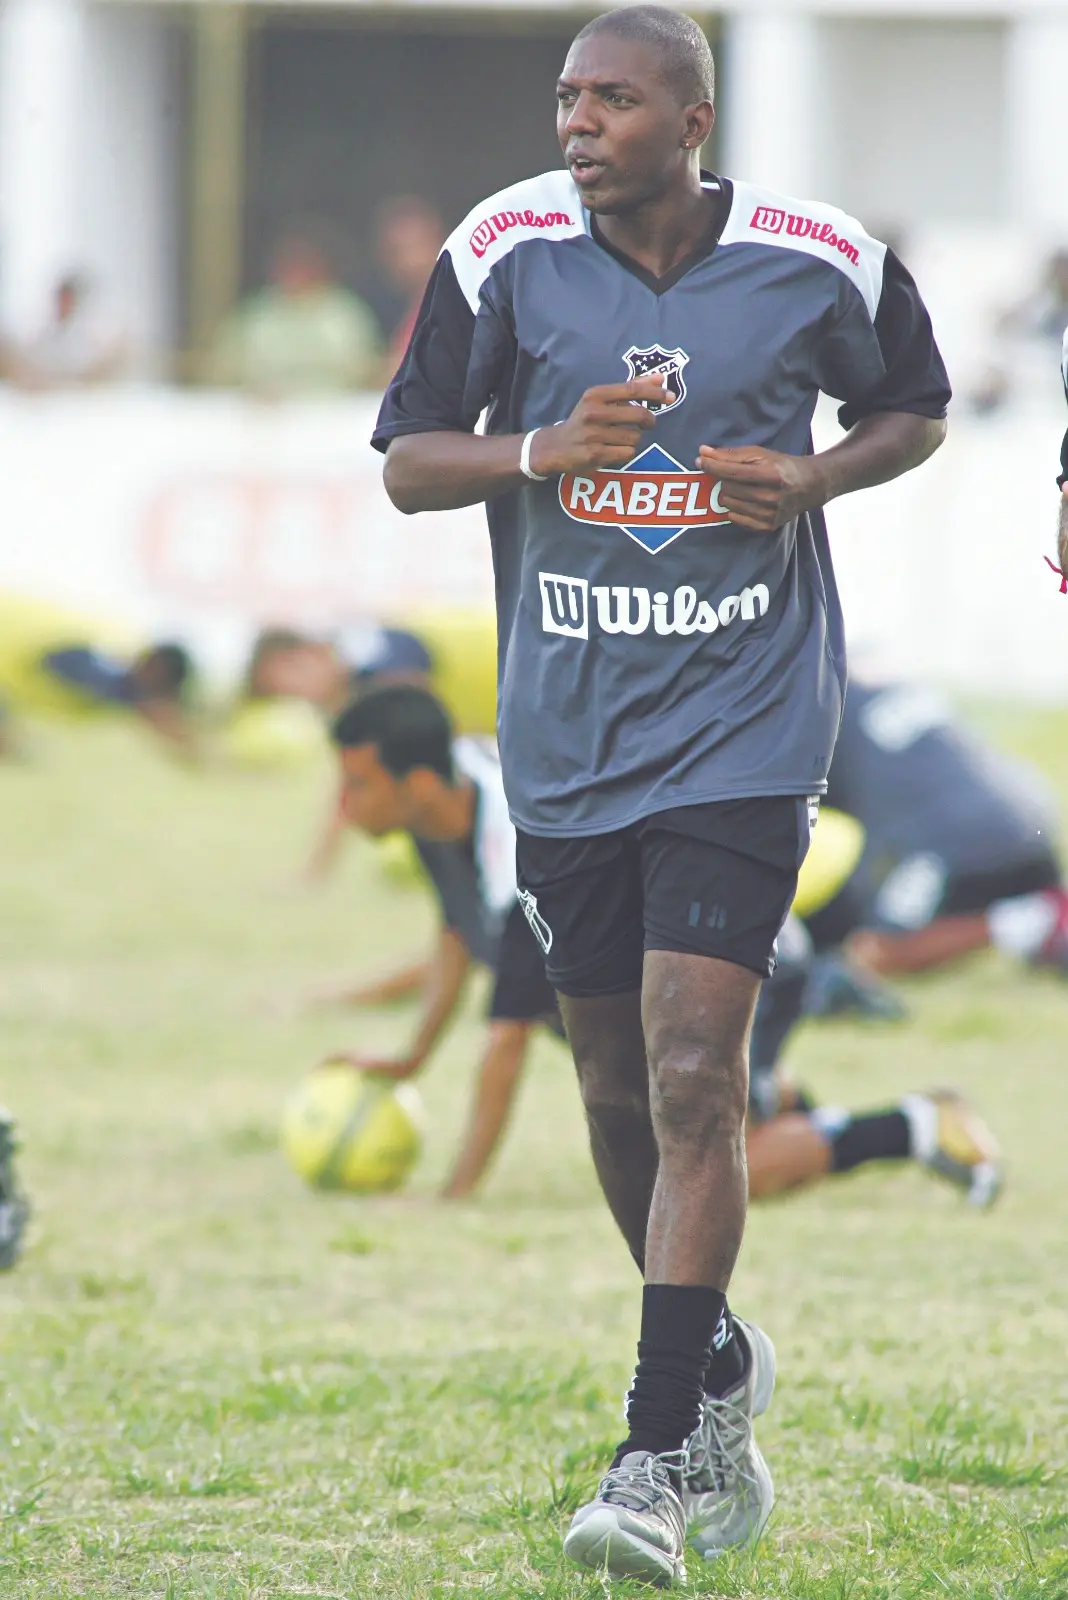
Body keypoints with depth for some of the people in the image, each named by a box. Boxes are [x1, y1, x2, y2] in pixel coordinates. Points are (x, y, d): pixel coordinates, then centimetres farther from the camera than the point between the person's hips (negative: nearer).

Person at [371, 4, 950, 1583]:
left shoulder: (820, 263, -6)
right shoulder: (507, 250, -4)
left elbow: (915, 410, 12)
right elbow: (407, 461, 1)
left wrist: (814, 478, -9)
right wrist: (547, 450, -18)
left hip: (741, 733, -3)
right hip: (566, 736, 3)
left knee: (693, 1077, -14)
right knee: (619, 1083, 13)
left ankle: (661, 1455, -12)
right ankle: (719, 1363, 37)